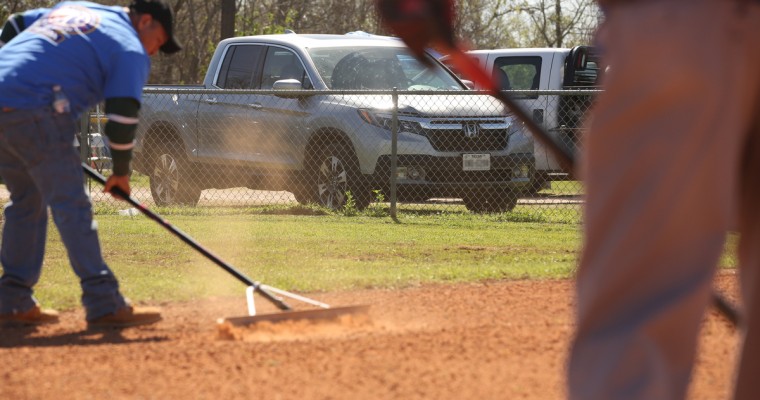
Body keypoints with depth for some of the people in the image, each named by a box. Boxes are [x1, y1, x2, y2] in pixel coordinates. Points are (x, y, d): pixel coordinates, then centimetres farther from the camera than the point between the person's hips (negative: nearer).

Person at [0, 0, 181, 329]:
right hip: (34, 113, -8)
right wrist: (121, 172, 8)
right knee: (71, 206, -8)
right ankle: (104, 304, -12)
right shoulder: (132, 51, 4)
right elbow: (123, 116, -4)